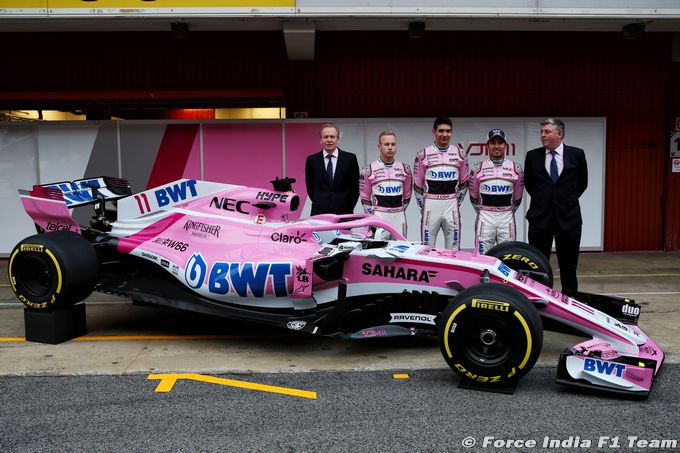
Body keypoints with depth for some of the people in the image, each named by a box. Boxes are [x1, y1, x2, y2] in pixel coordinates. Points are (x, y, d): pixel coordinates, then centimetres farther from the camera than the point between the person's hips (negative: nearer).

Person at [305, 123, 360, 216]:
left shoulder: (350, 158, 1)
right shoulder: (312, 160, 4)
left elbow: (355, 187, 6)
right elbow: (310, 187, 13)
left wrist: (348, 208, 4)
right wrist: (319, 204, 9)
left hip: (344, 212, 0)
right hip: (319, 213, 1)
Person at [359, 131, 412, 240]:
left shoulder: (404, 169, 8)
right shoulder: (369, 170, 0)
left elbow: (407, 195, 15)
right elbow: (365, 198, 5)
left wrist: (401, 211, 10)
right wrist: (372, 217, -1)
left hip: (399, 217, 3)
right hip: (379, 217, -3)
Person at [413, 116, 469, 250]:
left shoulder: (460, 154, 7)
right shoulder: (423, 154, 2)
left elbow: (463, 183, 13)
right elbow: (417, 184, 6)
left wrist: (456, 203, 8)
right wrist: (423, 207, 5)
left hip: (451, 205, 1)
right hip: (430, 204, -1)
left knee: (453, 247, 6)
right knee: (427, 247, 3)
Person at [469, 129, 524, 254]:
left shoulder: (516, 168, 4)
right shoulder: (478, 168, 2)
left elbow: (517, 198, 12)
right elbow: (474, 196, 11)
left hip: (507, 218, 1)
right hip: (485, 218, -1)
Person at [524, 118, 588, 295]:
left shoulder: (577, 154, 1)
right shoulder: (532, 156, 2)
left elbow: (582, 182, 13)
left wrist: (568, 200, 11)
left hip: (568, 216, 0)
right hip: (540, 216, 1)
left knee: (568, 264, 7)